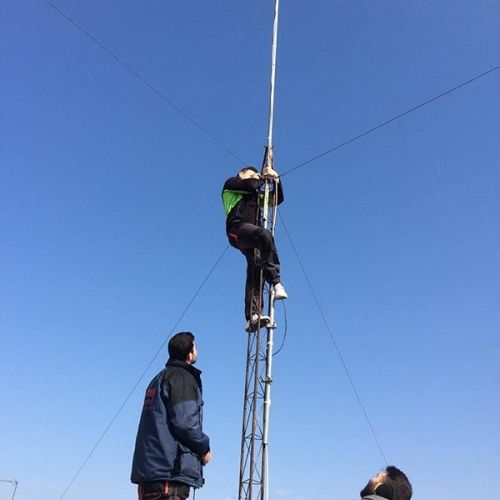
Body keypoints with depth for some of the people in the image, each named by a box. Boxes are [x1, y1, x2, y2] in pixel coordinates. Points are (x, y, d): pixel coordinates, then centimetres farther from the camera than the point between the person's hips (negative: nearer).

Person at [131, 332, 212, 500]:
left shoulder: (159, 378, 21)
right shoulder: (182, 378, -8)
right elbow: (184, 422, -18)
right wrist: (204, 449, -2)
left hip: (149, 468, 9)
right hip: (171, 472, -9)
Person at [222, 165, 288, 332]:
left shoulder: (254, 195, 38)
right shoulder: (231, 184, 22)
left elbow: (278, 199, 34)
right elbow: (251, 185, 2)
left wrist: (276, 179, 25)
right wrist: (262, 177, 19)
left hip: (250, 239, 6)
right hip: (238, 228, -6)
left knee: (255, 271, -10)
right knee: (264, 234, -35)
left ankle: (253, 317, -21)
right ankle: (276, 283, -40)